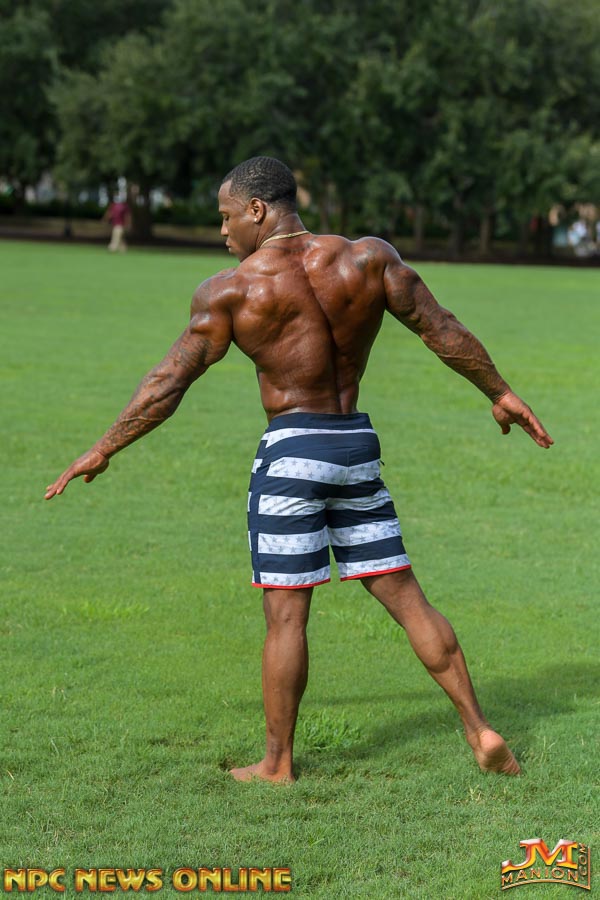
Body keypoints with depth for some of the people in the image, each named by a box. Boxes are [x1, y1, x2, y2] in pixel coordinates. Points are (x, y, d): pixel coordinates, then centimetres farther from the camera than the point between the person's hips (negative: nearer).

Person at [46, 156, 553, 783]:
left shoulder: (231, 290, -6)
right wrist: (499, 392, 16)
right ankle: (480, 732, 10)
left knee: (285, 612, 2)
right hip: (358, 447, 4)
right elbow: (442, 330, 5)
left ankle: (277, 764, 10)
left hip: (290, 451, -4)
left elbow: (168, 382, -5)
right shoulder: (368, 258, 3)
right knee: (404, 594, 10)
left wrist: (102, 450, 3)